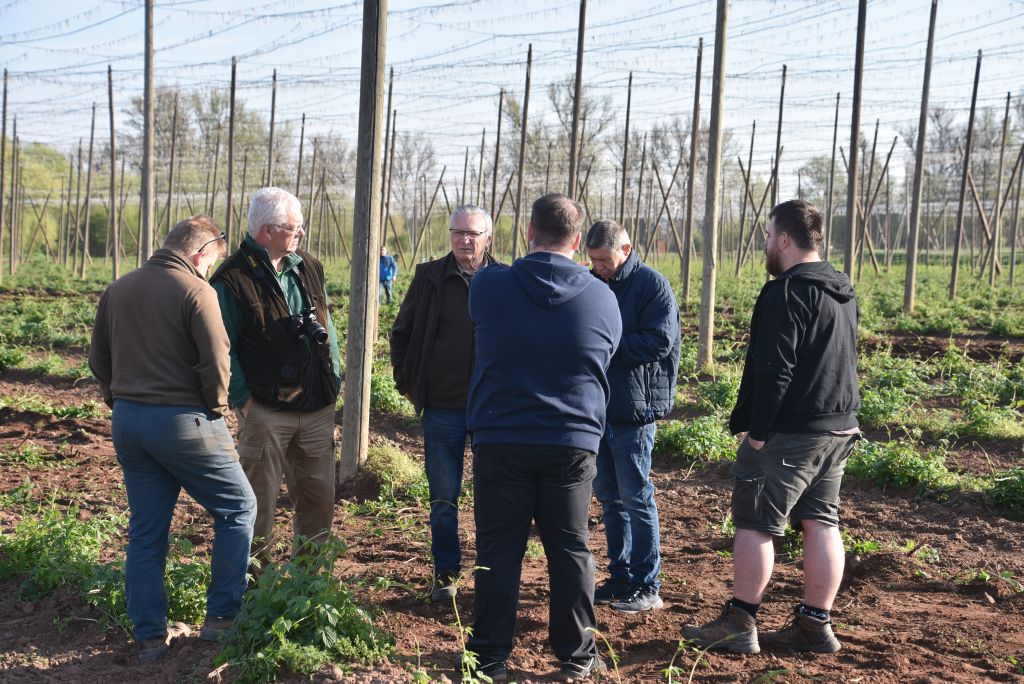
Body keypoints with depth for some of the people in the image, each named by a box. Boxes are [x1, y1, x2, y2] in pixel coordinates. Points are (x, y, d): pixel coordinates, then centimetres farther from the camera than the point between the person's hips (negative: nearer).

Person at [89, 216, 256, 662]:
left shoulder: (118, 289, 9)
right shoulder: (195, 290, -12)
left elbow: (98, 358, 13)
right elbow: (216, 363, -17)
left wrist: (120, 398, 19)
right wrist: (215, 407, 0)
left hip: (127, 421, 7)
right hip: (183, 422, -7)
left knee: (145, 530, 14)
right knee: (238, 509, 10)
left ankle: (149, 635, 20)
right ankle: (222, 617, 12)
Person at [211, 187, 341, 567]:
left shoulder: (308, 268, 9)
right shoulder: (232, 279, -9)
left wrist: (334, 378, 9)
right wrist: (243, 399, -13)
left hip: (317, 408, 6)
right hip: (266, 410, -5)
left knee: (319, 494, 12)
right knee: (260, 499, 4)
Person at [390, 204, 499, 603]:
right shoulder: (430, 278, 2)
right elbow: (401, 333, 12)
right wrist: (407, 383, 8)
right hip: (442, 408, 1)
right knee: (443, 498, 10)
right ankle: (445, 573, 24)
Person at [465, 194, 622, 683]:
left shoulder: (487, 286, -6)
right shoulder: (602, 298, -3)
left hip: (500, 439, -1)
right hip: (574, 441, 1)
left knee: (499, 550, 7)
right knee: (570, 548, 11)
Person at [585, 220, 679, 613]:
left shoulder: (652, 285, -8)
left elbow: (659, 341, -17)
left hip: (634, 408, -7)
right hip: (598, 405, 7)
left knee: (636, 496, -1)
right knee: (609, 496, 13)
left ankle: (647, 587, 9)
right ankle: (620, 578, 25)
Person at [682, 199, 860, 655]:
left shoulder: (786, 293, -15)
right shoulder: (843, 293, 14)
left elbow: (773, 370, -20)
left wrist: (757, 430, -16)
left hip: (787, 432, -9)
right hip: (838, 429, 9)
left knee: (755, 524, -1)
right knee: (821, 524, 12)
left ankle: (739, 624, 6)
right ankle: (815, 625, 19)